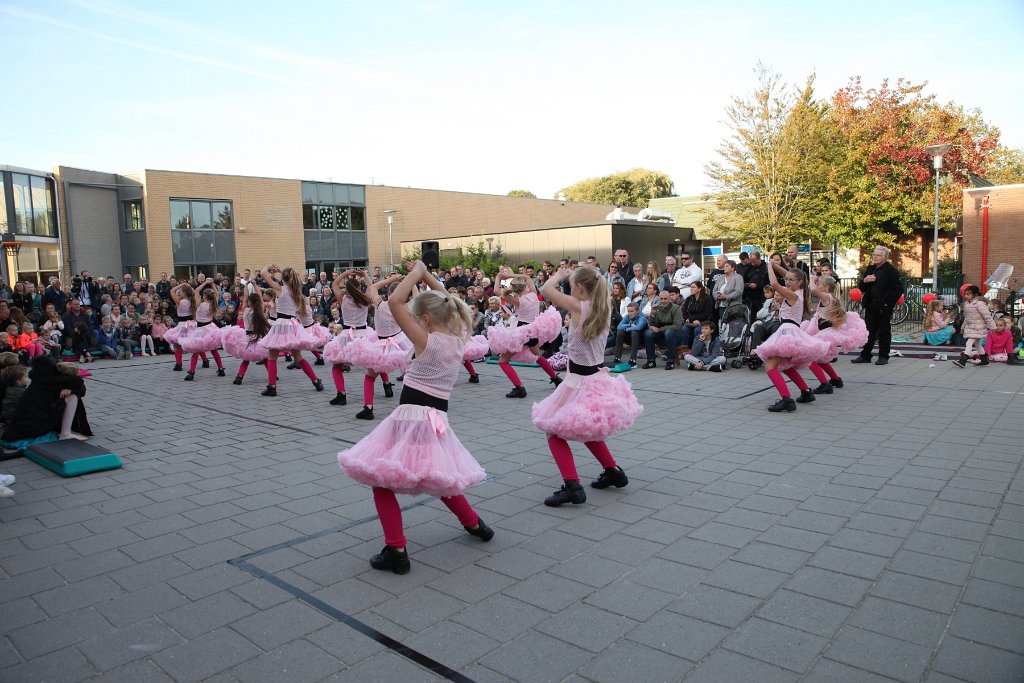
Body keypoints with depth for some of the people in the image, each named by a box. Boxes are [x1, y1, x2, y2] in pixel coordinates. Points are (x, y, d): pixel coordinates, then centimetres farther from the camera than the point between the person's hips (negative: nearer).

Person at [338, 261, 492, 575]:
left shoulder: (427, 342, -13)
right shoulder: (457, 339, 4)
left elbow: (395, 301, -19)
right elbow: (446, 303, 21)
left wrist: (417, 272, -8)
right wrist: (426, 275, 16)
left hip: (411, 419, -7)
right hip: (438, 421, 7)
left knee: (381, 480, 4)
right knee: (438, 477, 29)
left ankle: (396, 551, -1)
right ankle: (474, 525, 40)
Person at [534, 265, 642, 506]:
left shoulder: (579, 306, -16)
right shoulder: (602, 310, 3)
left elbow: (547, 290, -16)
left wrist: (559, 275, 2)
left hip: (580, 382, -8)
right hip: (599, 378, 8)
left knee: (554, 431, 1)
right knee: (587, 430, 29)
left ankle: (572, 486, -11)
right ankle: (613, 471, 34)